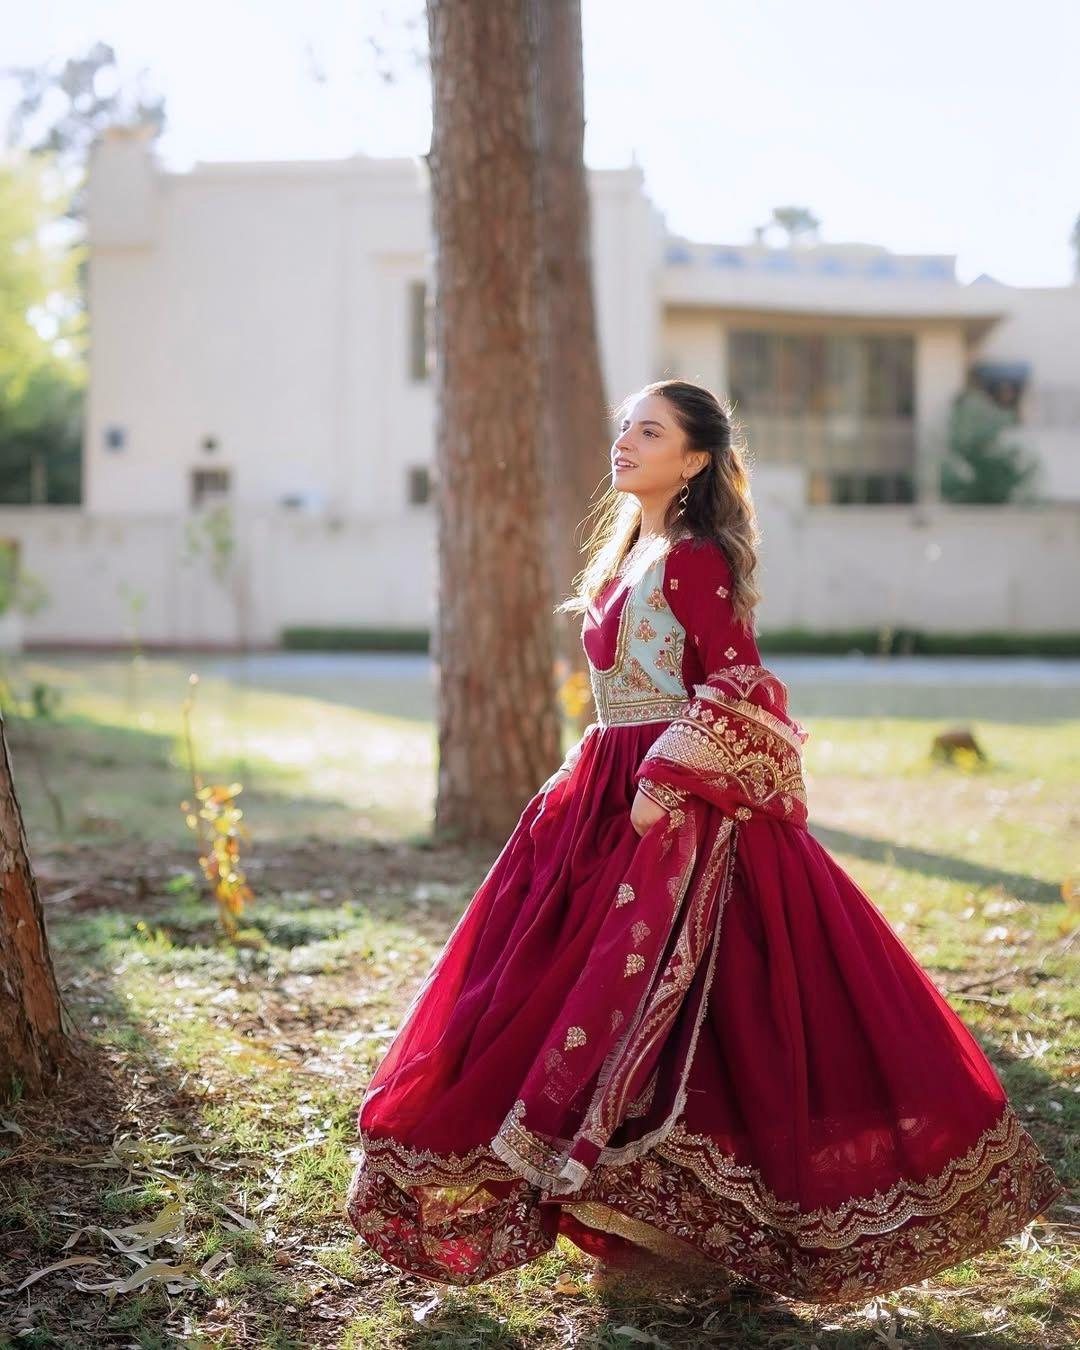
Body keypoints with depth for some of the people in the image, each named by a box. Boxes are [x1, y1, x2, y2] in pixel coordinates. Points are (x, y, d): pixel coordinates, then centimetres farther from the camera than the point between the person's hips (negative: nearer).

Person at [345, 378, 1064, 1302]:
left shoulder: (694, 560, -11)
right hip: (610, 796, 9)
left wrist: (665, 788, -23)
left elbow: (738, 691, -18)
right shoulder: (631, 555, 16)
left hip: (685, 809, -9)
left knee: (645, 992, -10)